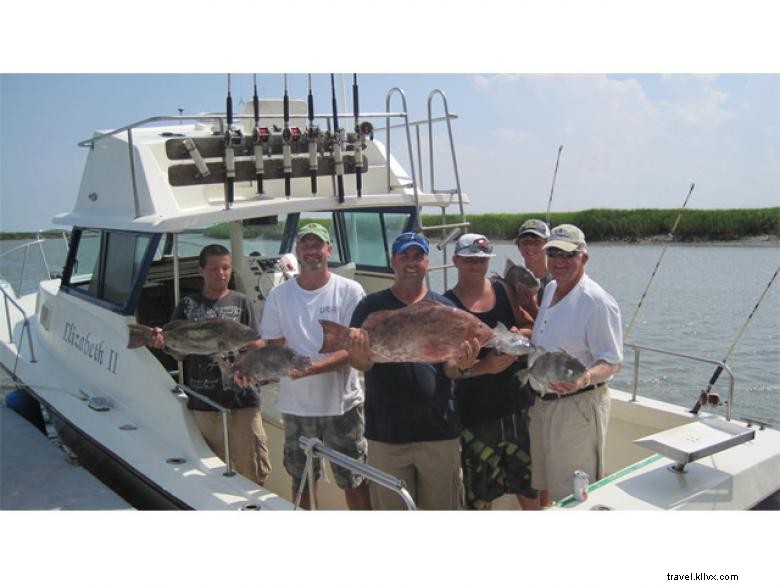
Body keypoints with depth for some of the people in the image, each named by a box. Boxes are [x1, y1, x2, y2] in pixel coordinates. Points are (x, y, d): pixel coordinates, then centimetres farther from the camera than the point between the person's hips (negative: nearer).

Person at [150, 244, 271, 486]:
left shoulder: (241, 303, 5)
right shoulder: (188, 305, 9)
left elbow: (259, 345, 0)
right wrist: (162, 341, -15)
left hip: (241, 397, -1)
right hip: (203, 400, 1)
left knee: (253, 471, 2)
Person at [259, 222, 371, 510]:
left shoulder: (349, 291, -7)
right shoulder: (279, 294, 2)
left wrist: (311, 368, -27)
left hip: (342, 402, -3)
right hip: (295, 404, 3)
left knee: (354, 480, 7)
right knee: (302, 479, 18)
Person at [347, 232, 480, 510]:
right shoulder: (371, 306, 3)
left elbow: (449, 369, 2)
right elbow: (360, 364, -3)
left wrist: (461, 363, -20)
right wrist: (360, 358, -26)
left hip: (438, 428, 1)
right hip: (386, 431, 0)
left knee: (442, 505, 13)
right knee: (390, 506, 13)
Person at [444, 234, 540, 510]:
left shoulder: (504, 291, 3)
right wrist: (484, 366, -25)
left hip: (517, 402, 4)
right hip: (475, 410, -4)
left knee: (529, 480, 17)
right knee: (478, 491, 7)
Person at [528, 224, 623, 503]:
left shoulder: (597, 302, -17)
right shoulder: (550, 289, 9)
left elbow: (612, 362, -18)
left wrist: (584, 378, -36)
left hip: (578, 406, -8)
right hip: (542, 403, 8)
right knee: (545, 489, 20)